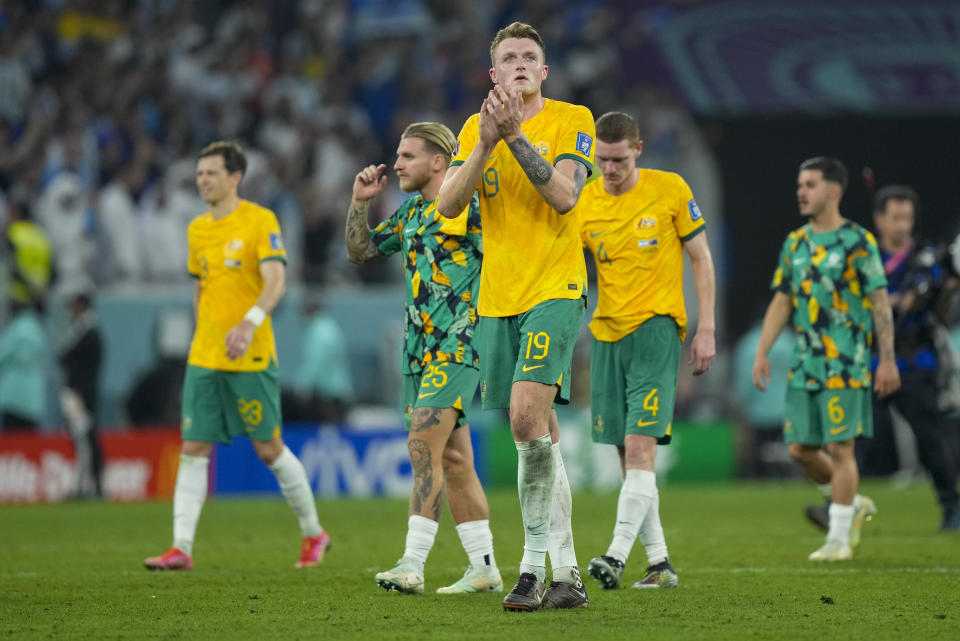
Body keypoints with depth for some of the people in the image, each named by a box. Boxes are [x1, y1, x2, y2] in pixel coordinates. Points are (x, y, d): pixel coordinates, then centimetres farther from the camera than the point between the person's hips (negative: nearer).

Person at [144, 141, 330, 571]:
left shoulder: (259, 221, -7)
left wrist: (250, 323, -33)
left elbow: (275, 282, -18)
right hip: (204, 357, 6)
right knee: (193, 449, -3)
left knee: (268, 448, 1)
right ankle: (181, 548, -6)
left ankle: (313, 534, 18)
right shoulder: (197, 229, 13)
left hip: (251, 358, -6)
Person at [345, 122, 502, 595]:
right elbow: (360, 251, 22)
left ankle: (412, 565, -22)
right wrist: (360, 202, 11)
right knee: (452, 458, 9)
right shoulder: (411, 213, 15)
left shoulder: (470, 205, -9)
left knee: (423, 443, -18)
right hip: (420, 347, 8)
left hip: (457, 346, -8)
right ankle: (484, 569, 14)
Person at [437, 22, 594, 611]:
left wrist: (516, 137, -20)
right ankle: (567, 572, 13)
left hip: (556, 290, -5)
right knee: (539, 435, 8)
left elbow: (564, 196, -16)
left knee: (527, 413, -22)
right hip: (497, 298, 5)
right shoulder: (476, 128, 11)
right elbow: (448, 204, -2)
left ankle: (535, 566, -17)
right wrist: (486, 145, -15)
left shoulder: (572, 120, -2)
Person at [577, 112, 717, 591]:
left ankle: (617, 556, -23)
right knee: (627, 454, 5)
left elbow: (701, 259, 3)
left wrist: (706, 330, -2)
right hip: (607, 331, 4)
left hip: (656, 326, -4)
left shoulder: (670, 190, -2)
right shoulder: (584, 202, 4)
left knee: (639, 445, -16)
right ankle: (658, 563, 13)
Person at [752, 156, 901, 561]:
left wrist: (888, 360, -11)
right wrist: (761, 353, 8)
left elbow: (880, 303, -6)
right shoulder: (795, 243, 12)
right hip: (805, 362, 6)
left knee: (840, 447, -7)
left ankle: (838, 539, -1)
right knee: (800, 449, 5)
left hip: (846, 364, -6)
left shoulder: (857, 241, -6)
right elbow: (781, 301, 16)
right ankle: (855, 506, 26)